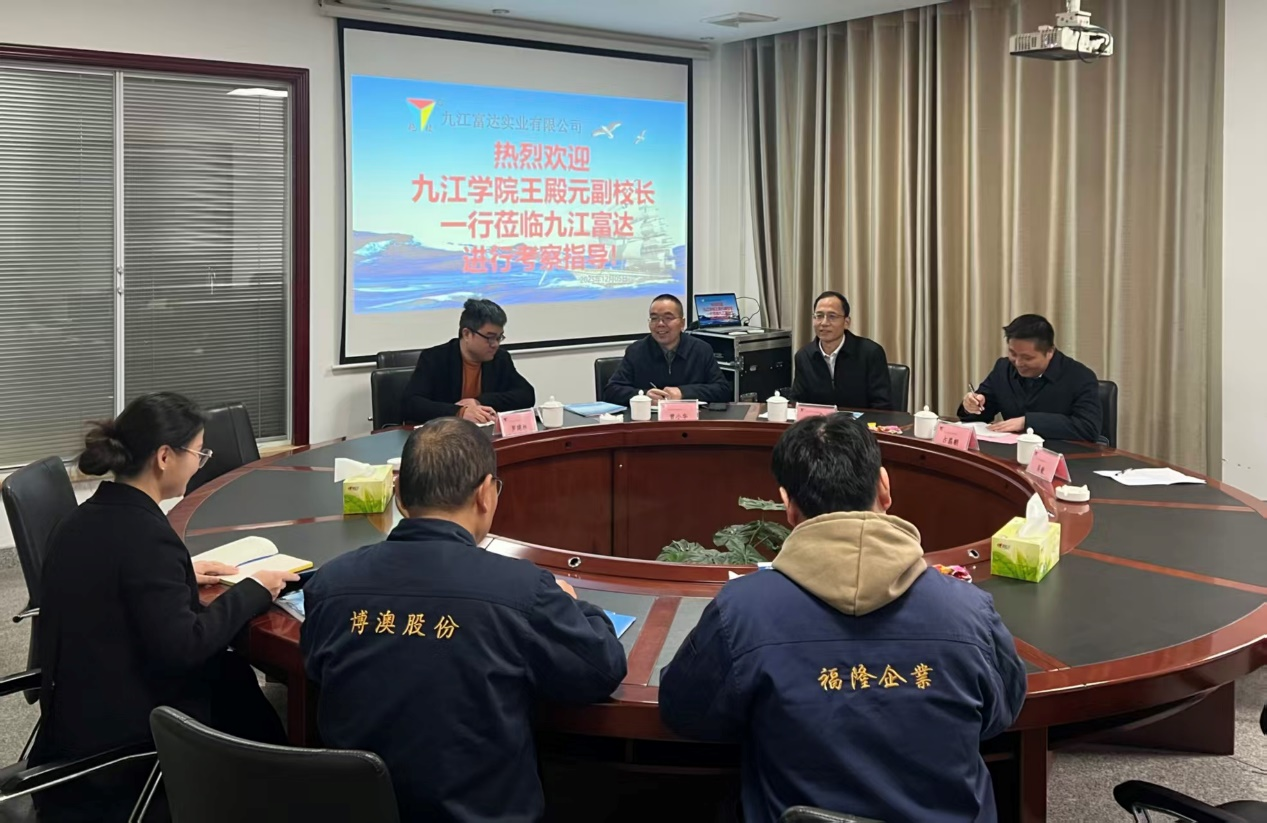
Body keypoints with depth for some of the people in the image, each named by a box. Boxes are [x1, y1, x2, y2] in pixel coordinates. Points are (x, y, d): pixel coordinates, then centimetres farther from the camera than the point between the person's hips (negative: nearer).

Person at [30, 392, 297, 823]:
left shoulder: (83, 521, 3)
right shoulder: (146, 535, -23)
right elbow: (181, 648, -26)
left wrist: (182, 575, 14)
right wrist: (253, 591, -14)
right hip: (122, 732, -8)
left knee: (230, 673, 13)